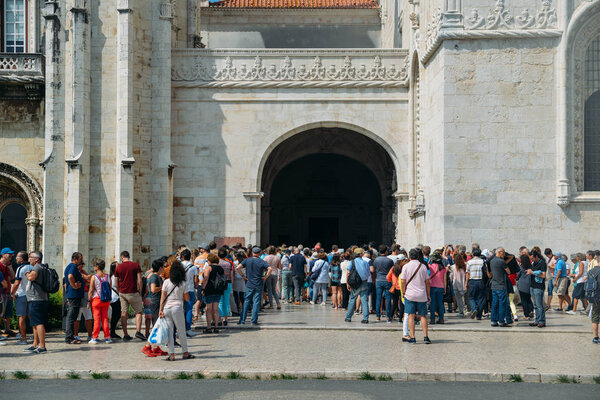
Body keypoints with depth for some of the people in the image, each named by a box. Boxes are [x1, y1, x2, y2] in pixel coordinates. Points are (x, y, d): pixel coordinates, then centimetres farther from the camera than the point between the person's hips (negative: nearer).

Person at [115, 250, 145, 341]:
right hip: (133, 293, -2)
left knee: (124, 313, 6)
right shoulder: (136, 265, -2)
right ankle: (138, 331, -10)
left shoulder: (118, 267, 5)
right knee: (138, 312, 7)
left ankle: (125, 334, 4)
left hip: (122, 293, 2)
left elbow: (116, 283, 8)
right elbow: (140, 280, -5)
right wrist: (140, 292, 3)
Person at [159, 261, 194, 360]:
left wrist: (161, 310, 2)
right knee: (182, 331, 10)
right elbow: (187, 299, 4)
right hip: (177, 308, -1)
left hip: (166, 308, 1)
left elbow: (162, 298, -1)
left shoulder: (166, 282, -1)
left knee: (170, 332, 4)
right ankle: (185, 353, 17)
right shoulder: (183, 283, -1)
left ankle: (171, 354, 2)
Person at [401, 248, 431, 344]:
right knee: (423, 316, 8)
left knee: (411, 316, 1)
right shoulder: (423, 266, 4)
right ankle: (425, 336, 2)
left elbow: (403, 281, -5)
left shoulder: (406, 266, -2)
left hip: (410, 295, -2)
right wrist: (428, 294, 14)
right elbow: (427, 281, 7)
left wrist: (404, 292, 7)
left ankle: (412, 337, -1)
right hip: (422, 295, 2)